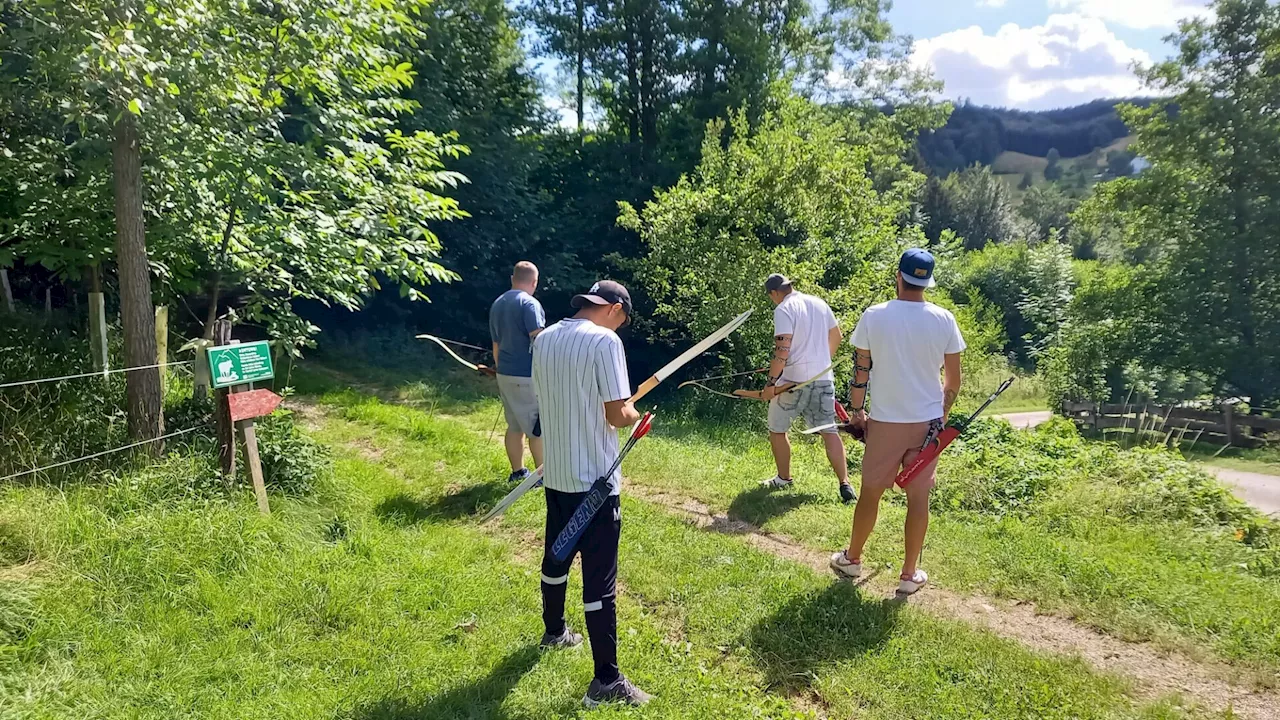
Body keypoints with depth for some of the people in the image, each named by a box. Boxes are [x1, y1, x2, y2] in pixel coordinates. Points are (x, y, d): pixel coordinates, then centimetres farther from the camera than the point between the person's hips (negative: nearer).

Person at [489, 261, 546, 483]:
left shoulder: (497, 304, 13)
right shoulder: (529, 303, -13)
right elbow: (538, 341, -21)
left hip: (505, 374, 8)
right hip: (529, 376, -8)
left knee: (514, 426, 15)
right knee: (539, 427, 2)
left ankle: (517, 471, 23)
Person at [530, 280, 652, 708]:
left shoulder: (545, 339, 5)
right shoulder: (604, 341, -18)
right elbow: (617, 415, -20)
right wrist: (634, 413, 1)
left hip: (555, 473, 8)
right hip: (594, 479, -8)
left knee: (556, 555, 25)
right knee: (599, 579, -2)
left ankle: (554, 632, 46)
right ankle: (607, 681, 6)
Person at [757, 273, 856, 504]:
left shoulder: (784, 309, -11)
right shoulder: (820, 304, 10)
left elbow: (782, 349, -19)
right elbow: (837, 337, 19)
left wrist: (771, 382, -16)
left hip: (793, 381, -6)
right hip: (824, 379, 6)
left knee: (777, 430, 13)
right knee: (829, 431, 7)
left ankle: (784, 478, 24)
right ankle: (845, 484, 0)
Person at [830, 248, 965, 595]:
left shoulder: (874, 316, -8)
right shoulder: (943, 320, -5)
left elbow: (861, 371, -2)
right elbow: (954, 380, 0)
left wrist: (857, 411, 11)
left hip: (884, 421, -1)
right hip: (927, 422, 1)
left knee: (870, 493, 12)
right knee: (918, 497, 9)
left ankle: (852, 559, 29)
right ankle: (909, 574, 18)